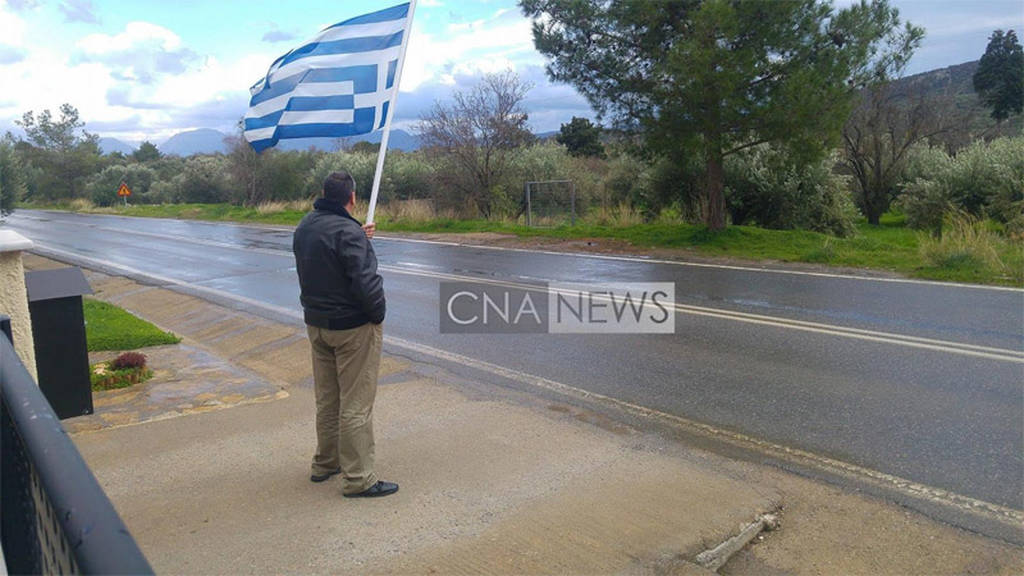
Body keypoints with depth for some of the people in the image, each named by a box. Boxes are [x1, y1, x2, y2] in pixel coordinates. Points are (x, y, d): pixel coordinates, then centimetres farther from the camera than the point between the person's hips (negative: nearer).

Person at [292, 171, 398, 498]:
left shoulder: (304, 228, 6)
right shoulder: (347, 232, -22)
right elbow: (365, 281, -27)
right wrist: (378, 314, -11)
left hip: (316, 323, 9)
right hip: (354, 327, -8)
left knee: (327, 400, 20)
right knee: (356, 404, -1)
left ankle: (325, 464, 33)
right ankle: (358, 480, 7)